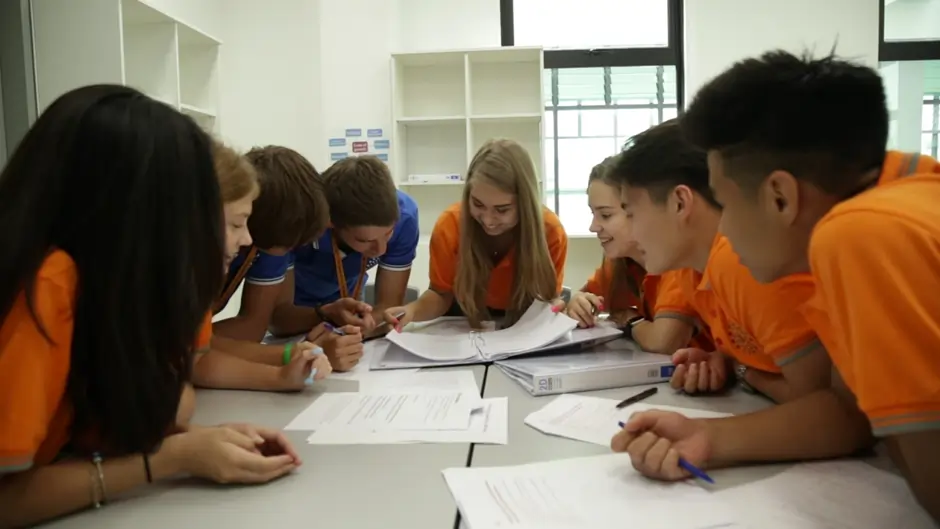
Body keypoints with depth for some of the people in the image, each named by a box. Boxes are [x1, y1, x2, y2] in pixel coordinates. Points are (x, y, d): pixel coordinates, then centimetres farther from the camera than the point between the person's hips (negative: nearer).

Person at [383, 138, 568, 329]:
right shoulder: (450, 225, -21)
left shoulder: (550, 231, -22)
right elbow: (441, 294, -10)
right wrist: (413, 310, -29)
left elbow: (548, 297, -9)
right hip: (465, 323, 0)